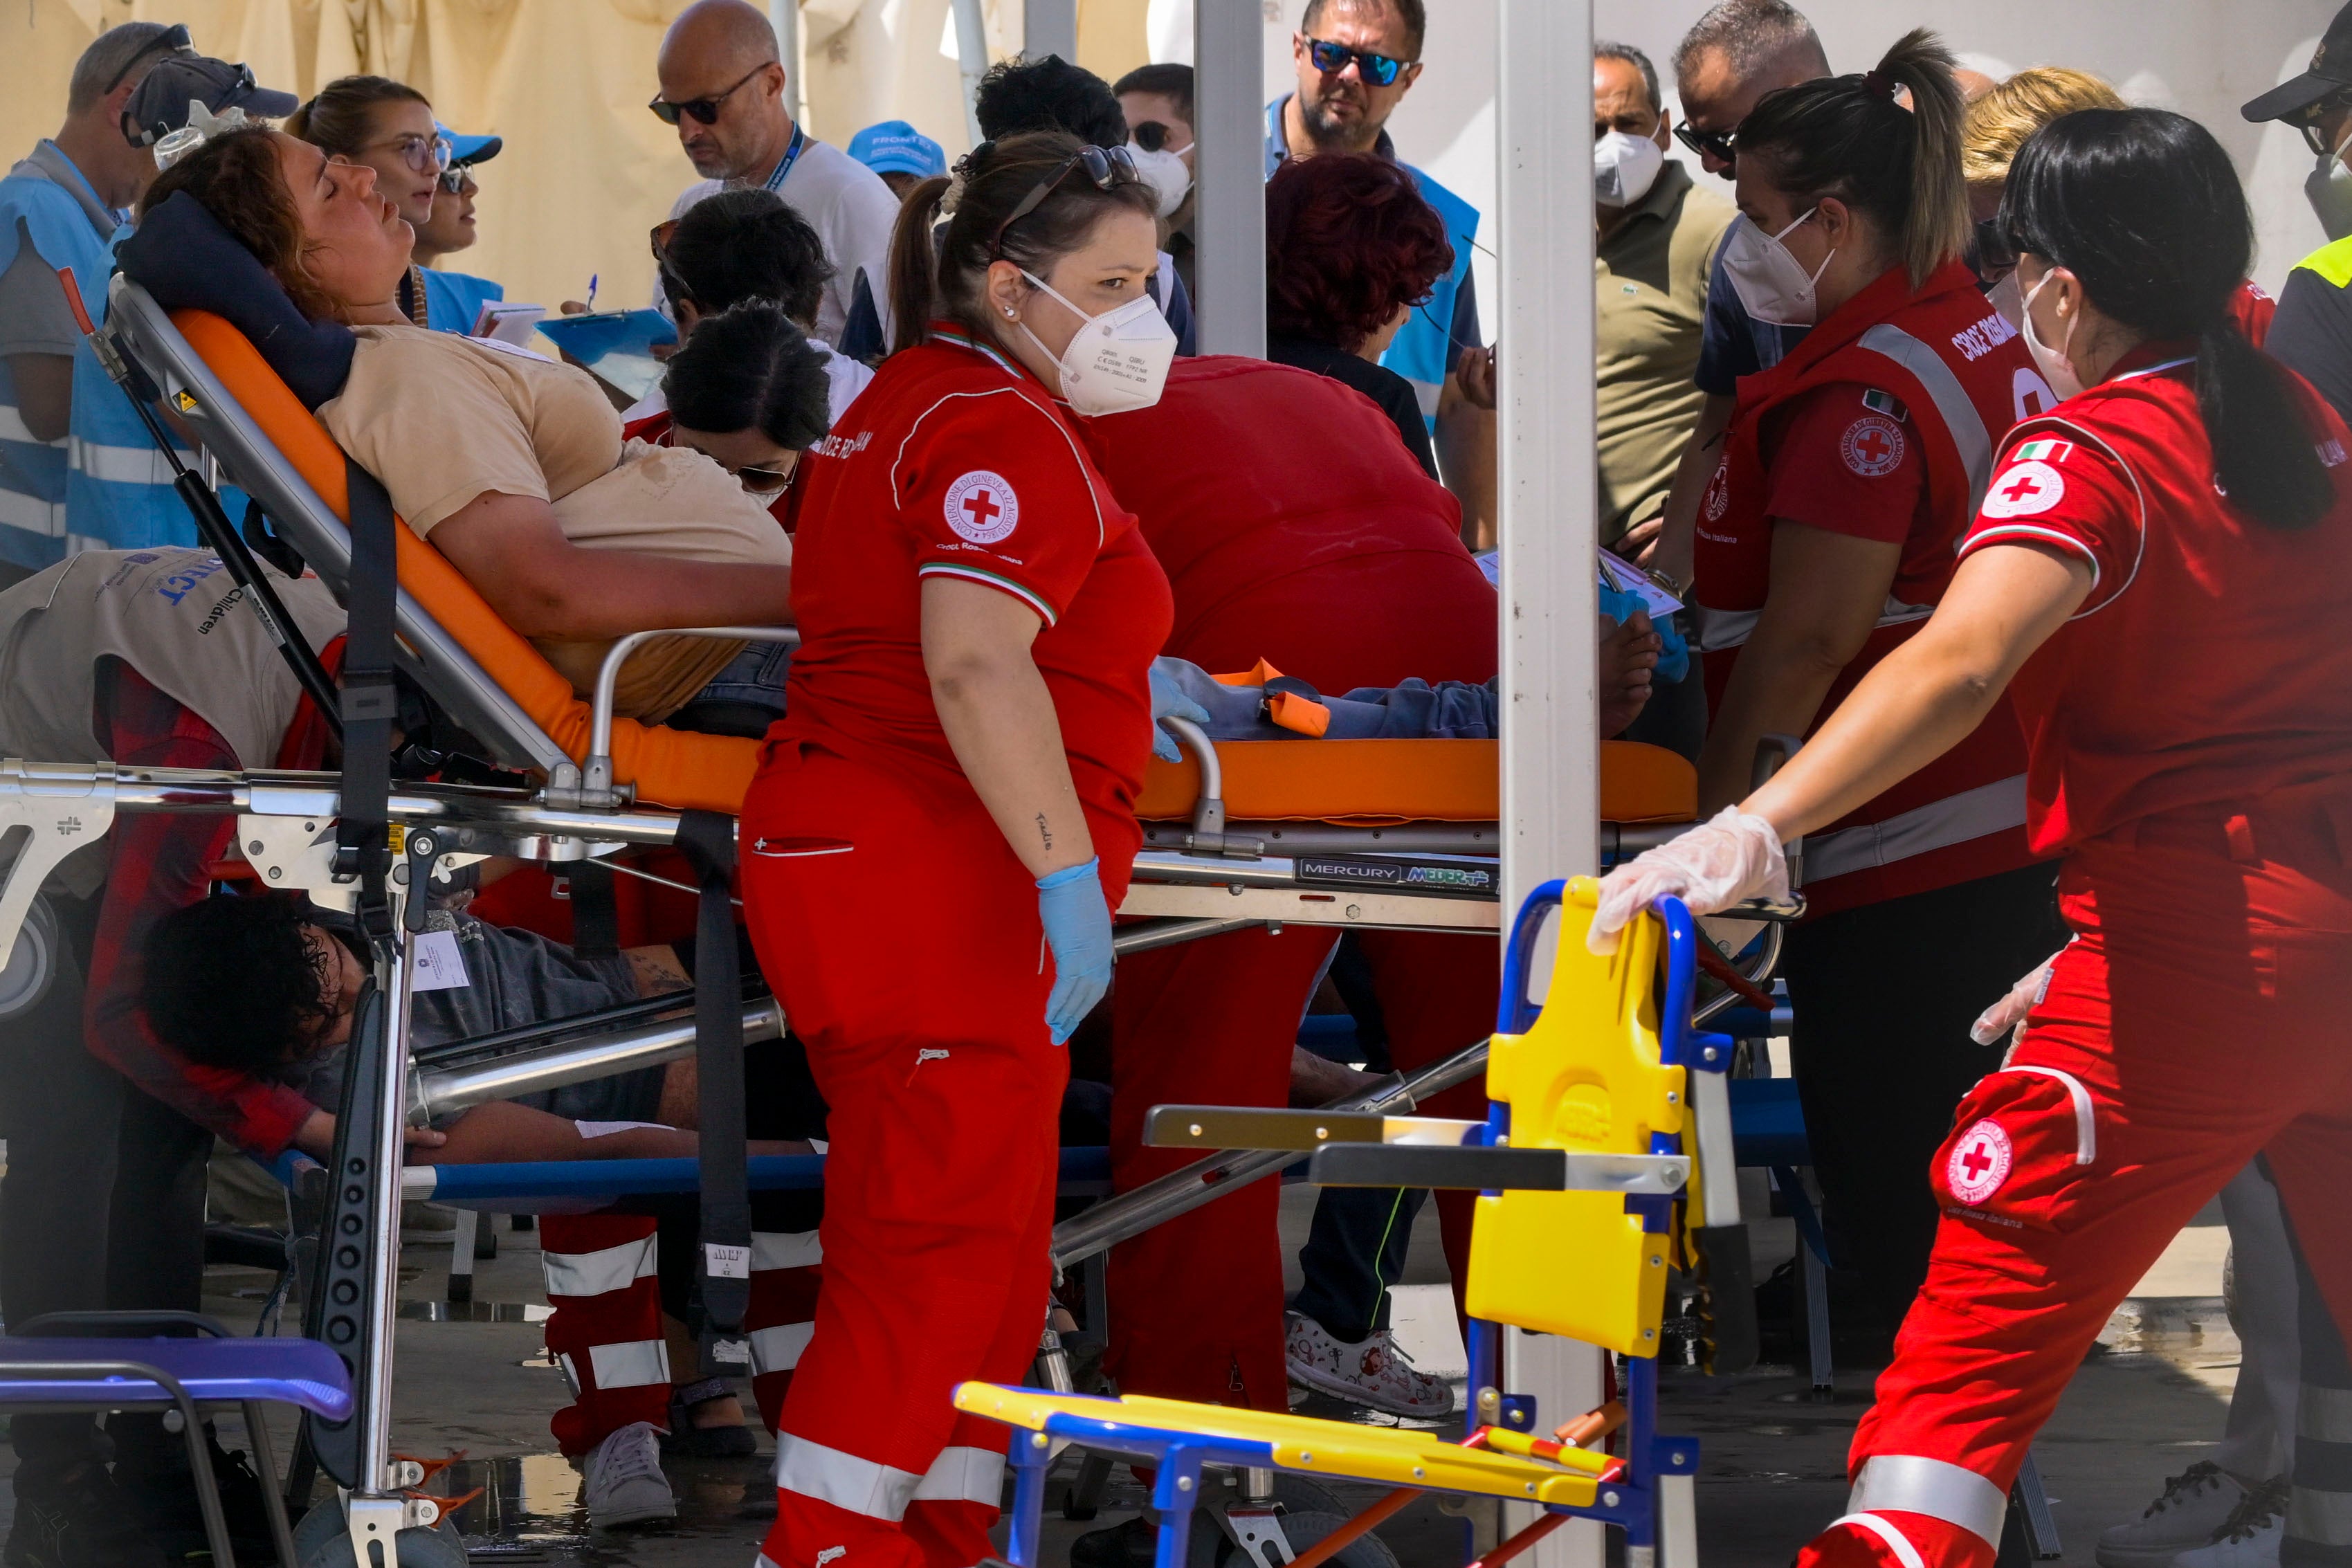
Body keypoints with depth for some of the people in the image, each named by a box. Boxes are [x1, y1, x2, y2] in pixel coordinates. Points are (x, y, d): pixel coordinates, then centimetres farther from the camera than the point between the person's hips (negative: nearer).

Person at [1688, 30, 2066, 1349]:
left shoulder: (1862, 393, -18)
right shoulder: (1986, 336, 13)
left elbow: (1804, 641, -21)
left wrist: (1715, 819, -11)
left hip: (1901, 866, -10)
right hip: (2013, 830, 10)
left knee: (1894, 1208, -4)